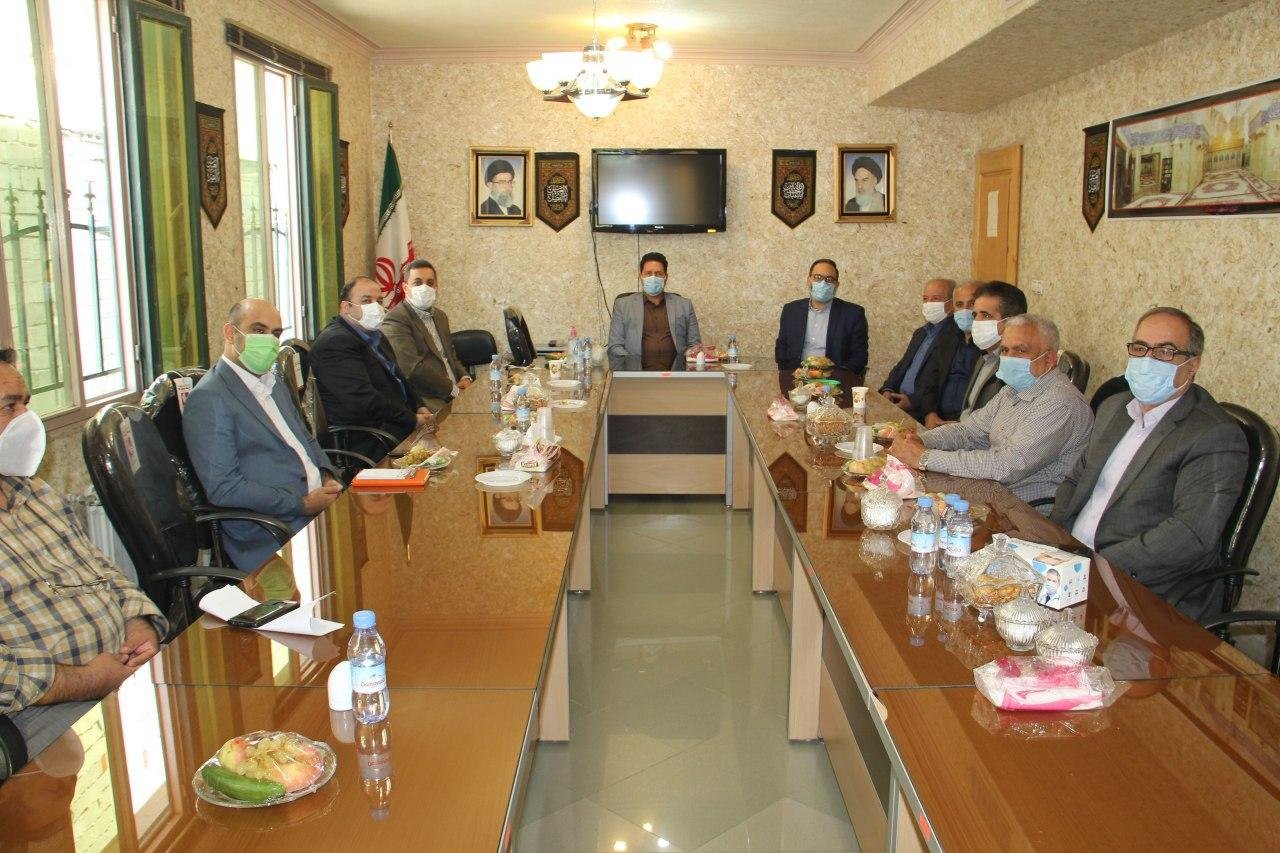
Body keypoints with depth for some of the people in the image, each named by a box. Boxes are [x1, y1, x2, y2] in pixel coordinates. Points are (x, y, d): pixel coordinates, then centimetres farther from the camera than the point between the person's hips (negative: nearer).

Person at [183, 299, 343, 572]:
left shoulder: (274, 384, 21)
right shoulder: (208, 399, -9)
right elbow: (223, 489, -15)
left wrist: (328, 477, 5)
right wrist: (303, 504, -17)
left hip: (319, 503, 9)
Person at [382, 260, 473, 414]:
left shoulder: (440, 315, 21)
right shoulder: (395, 320, -8)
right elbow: (414, 367, -16)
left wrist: (464, 378, 7)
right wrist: (453, 389, -13)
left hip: (454, 393, 9)